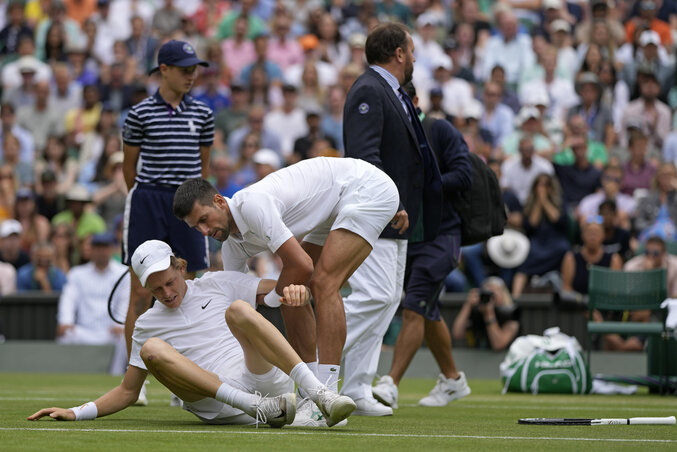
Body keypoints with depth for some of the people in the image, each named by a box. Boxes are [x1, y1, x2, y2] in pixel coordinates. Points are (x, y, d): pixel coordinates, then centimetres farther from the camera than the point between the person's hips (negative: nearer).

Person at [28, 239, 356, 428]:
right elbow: (128, 392, 24)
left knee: (239, 309, -25)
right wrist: (75, 414, 12)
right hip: (221, 409, 1)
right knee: (152, 349, -22)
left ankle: (320, 394, -39)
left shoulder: (218, 284, 18)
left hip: (264, 380, -1)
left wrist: (294, 289, -11)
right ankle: (257, 408, -35)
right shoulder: (147, 325, 21)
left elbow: (284, 291, 14)